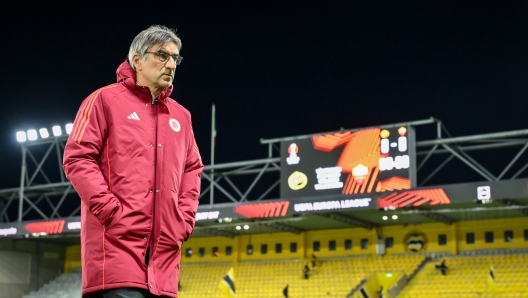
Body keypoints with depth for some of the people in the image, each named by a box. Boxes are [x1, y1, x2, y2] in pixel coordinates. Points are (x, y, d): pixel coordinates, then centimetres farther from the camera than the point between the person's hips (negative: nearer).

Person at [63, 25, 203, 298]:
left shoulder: (180, 116, 21)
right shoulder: (106, 100, 5)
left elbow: (192, 169, 23)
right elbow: (77, 158, -3)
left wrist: (185, 217, 7)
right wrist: (112, 211, -13)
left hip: (163, 247, 6)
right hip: (117, 241, -5)